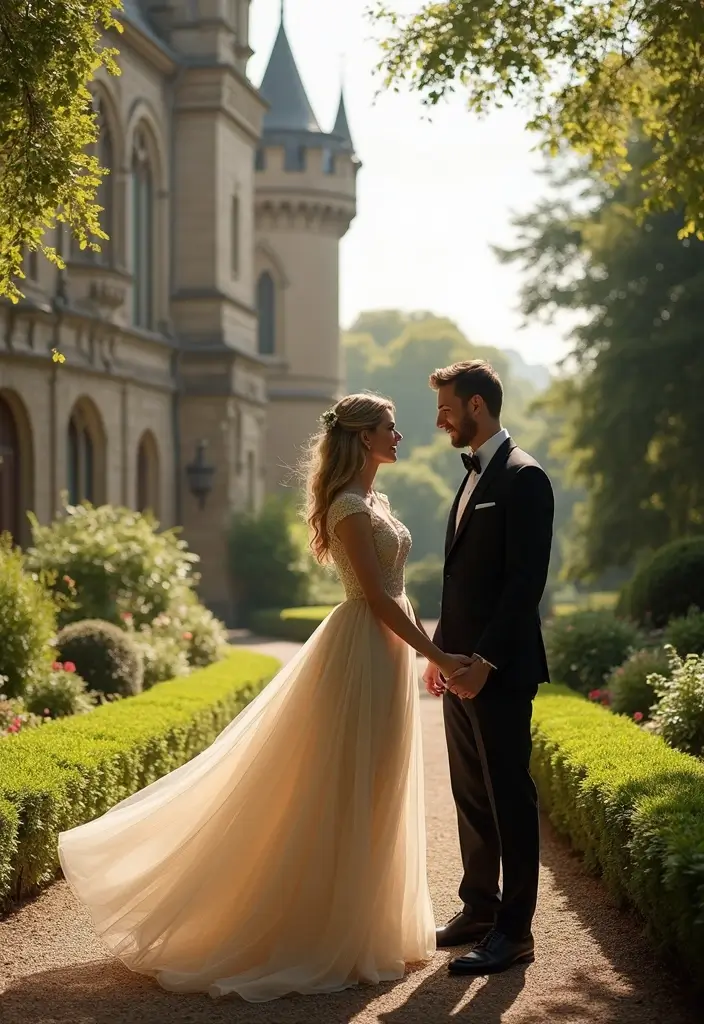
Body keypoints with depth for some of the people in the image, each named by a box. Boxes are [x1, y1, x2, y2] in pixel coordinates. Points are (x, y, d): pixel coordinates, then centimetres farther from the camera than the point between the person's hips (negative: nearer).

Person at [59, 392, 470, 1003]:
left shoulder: (377, 501, 15)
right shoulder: (351, 506, -16)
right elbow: (378, 596, -19)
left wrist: (430, 647, 14)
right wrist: (436, 655, -17)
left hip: (387, 653, 10)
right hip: (363, 654, -10)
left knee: (371, 794, 15)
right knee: (347, 793, -3)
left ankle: (360, 922, 25)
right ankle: (329, 934, 5)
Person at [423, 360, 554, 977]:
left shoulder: (522, 478, -12)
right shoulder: (475, 476, 17)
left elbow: (526, 580, -18)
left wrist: (484, 661, -20)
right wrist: (442, 651, 15)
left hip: (499, 671, -9)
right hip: (463, 666, 9)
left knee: (509, 797, -3)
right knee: (472, 796, 14)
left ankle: (514, 931, 2)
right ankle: (479, 908, 24)